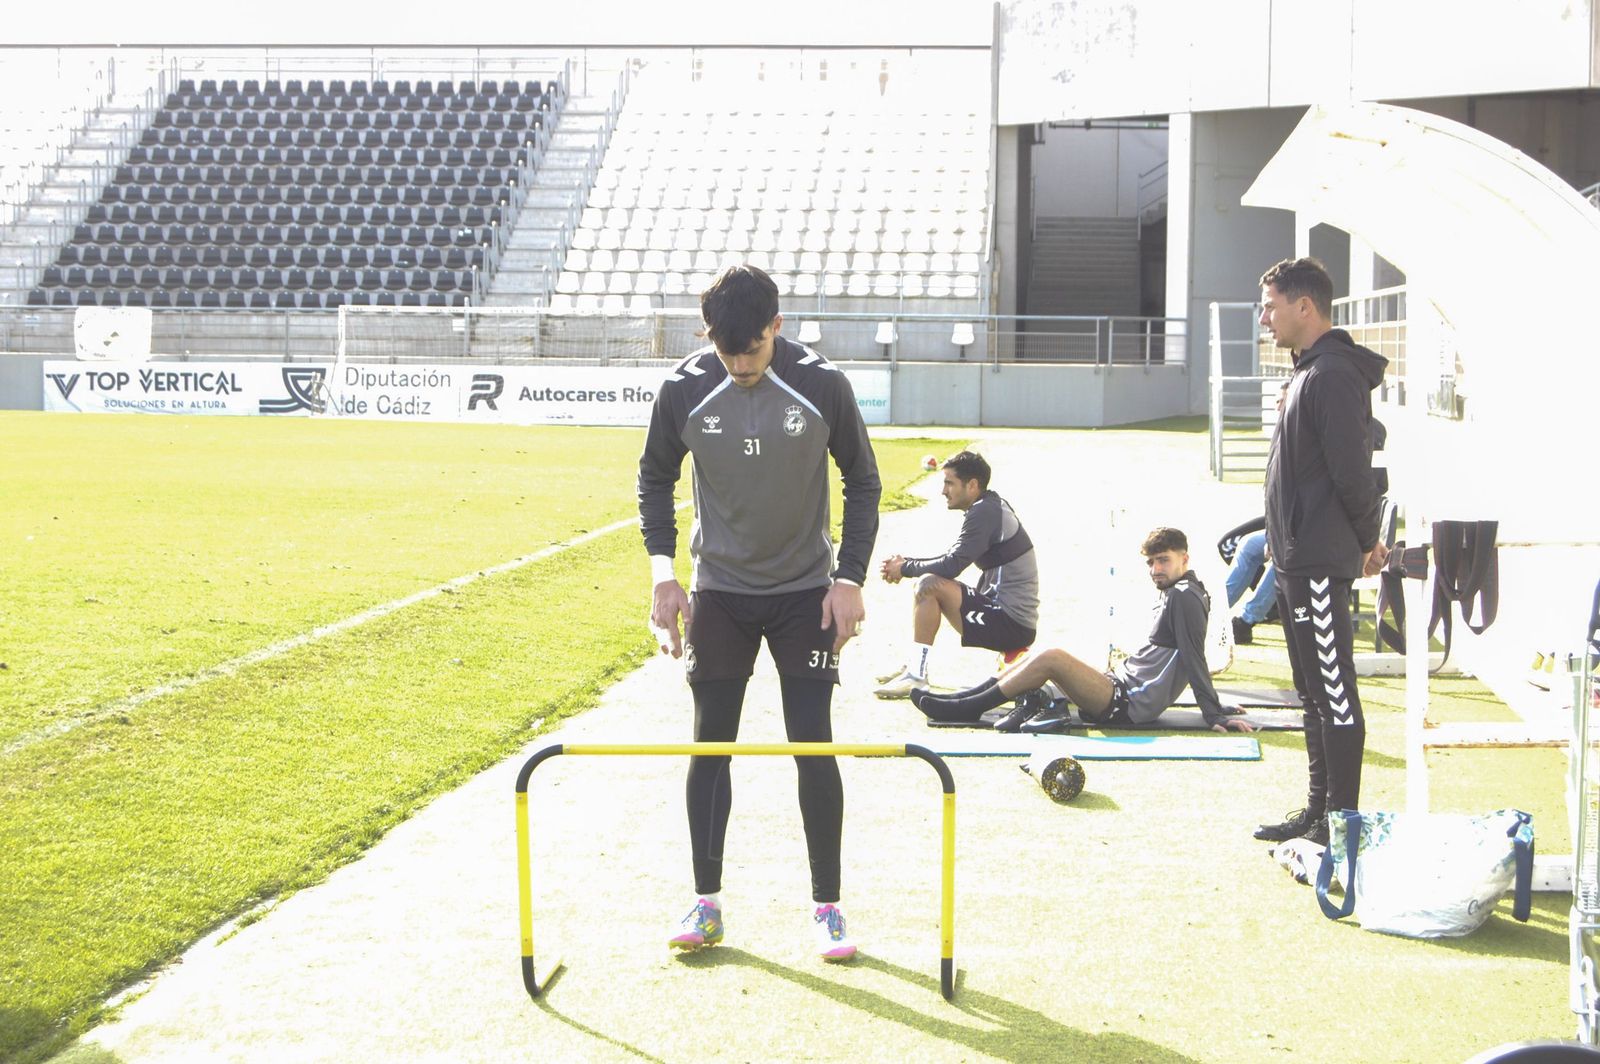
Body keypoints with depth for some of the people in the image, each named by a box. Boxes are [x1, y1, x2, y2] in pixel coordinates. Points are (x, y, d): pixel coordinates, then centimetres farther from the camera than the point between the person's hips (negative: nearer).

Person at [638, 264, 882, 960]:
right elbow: (655, 478, 6)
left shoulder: (822, 385, -13)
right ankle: (706, 903, 14)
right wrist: (663, 573, -4)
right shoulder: (683, 391, -10)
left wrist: (849, 578, -7)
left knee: (814, 748, -3)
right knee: (710, 746, 3)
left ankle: (828, 906, 8)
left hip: (805, 594, -1)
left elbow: (862, 481, -1)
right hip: (718, 594, 1)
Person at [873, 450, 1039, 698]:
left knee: (930, 585, -21)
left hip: (1013, 625, -11)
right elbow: (953, 559, 18)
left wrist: (905, 569, -8)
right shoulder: (991, 506, 14)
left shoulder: (984, 513, -17)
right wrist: (907, 562, 5)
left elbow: (951, 566, -23)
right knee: (930, 582, 17)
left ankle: (916, 676, -16)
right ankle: (913, 667, 14)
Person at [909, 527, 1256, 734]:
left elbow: (1195, 659, -17)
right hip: (1125, 688, 10)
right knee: (1042, 658, 10)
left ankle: (967, 708, -14)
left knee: (1051, 659, -19)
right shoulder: (1173, 593, 19)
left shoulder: (1184, 596, -11)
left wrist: (1215, 715, -19)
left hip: (1129, 706, -10)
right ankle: (965, 699, 6)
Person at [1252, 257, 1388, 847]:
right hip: (1297, 559, 11)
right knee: (1315, 694, 16)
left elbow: (1352, 470, -20)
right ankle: (1318, 809, 24)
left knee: (1335, 694, -6)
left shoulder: (1332, 374, -17)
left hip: (1320, 561, -11)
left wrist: (1366, 539, -7)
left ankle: (1341, 822, -2)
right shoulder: (1310, 371, 17)